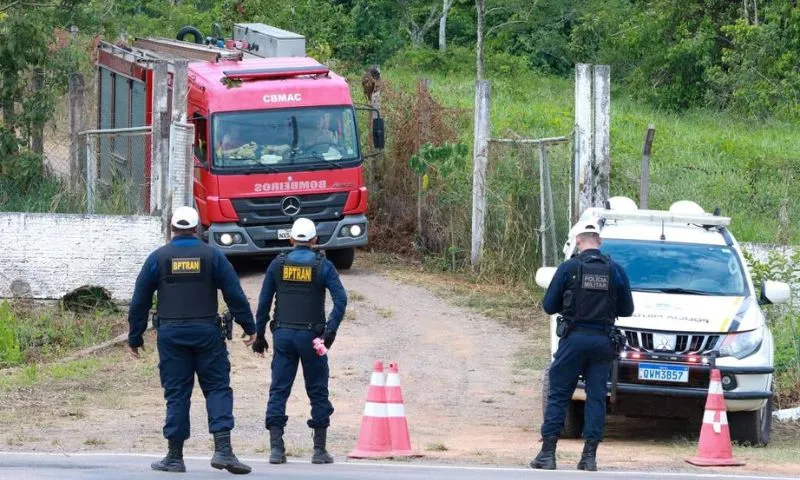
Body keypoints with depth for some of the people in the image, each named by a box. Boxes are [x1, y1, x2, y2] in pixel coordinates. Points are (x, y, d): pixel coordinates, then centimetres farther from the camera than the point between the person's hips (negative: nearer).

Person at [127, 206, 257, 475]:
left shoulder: (158, 258, 3)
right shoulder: (212, 256, 3)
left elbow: (140, 301, 5)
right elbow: (235, 295, 1)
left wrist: (135, 337, 13)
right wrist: (250, 328, 9)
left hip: (171, 334, 1)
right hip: (206, 332, -1)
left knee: (176, 394, 4)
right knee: (217, 389, 2)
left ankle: (175, 457, 5)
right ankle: (223, 449, -12)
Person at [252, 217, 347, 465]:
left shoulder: (278, 265, 4)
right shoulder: (322, 266, -1)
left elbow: (264, 303, 5)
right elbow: (341, 299, -12)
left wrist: (259, 335, 11)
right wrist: (330, 330, -14)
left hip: (283, 335, 1)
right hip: (311, 335, -1)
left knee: (278, 391, 4)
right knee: (318, 392, 7)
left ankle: (276, 447, -4)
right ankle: (319, 449, 7)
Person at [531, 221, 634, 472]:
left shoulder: (568, 268, -5)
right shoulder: (616, 271, 2)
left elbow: (549, 305, -2)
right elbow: (626, 309, 8)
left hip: (574, 338, -2)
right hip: (602, 341, 2)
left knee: (558, 396, 3)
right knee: (596, 398, 6)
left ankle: (548, 453, -1)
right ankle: (590, 455, 1)